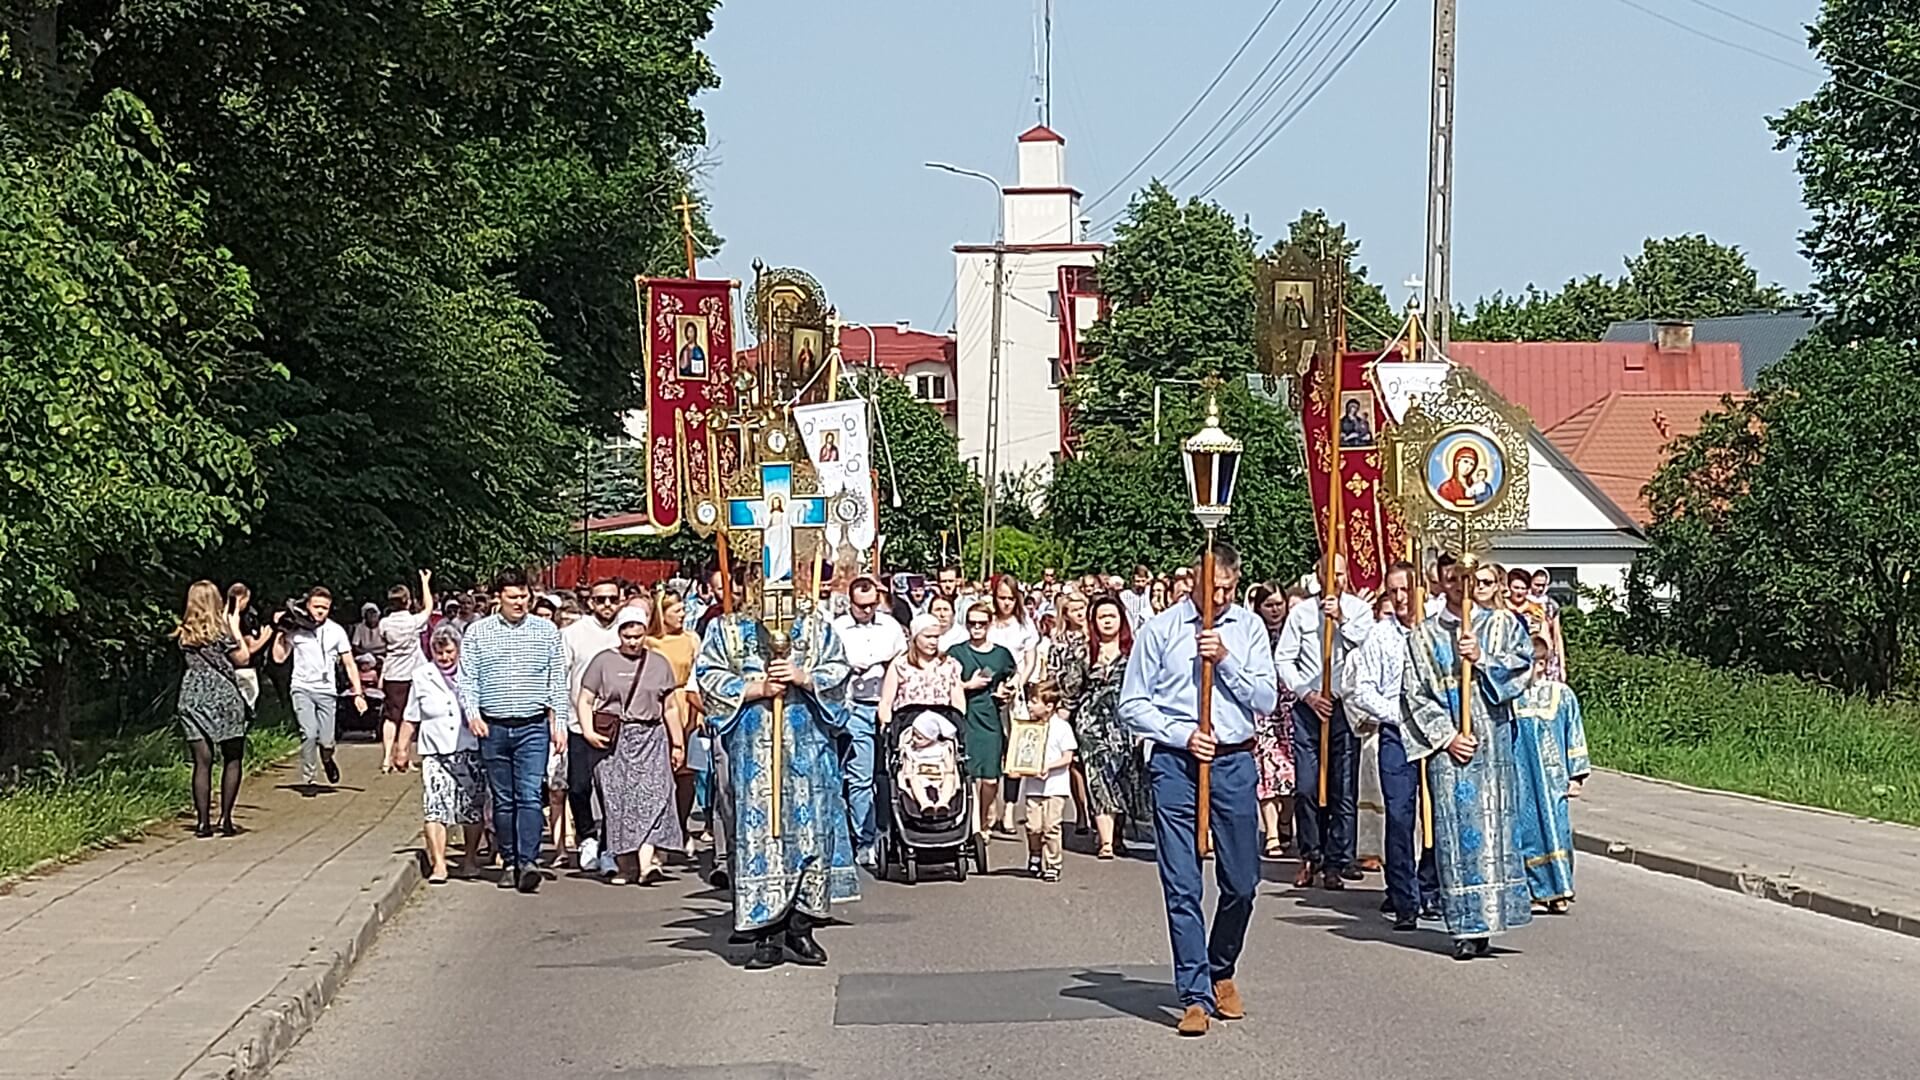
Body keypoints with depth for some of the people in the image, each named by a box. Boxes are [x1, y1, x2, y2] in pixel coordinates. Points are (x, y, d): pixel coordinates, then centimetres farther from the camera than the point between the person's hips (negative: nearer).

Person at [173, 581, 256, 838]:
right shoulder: (220, 629, -8)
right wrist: (235, 628, 8)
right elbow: (242, 658, -3)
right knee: (233, 760, 6)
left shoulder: (183, 633, 5)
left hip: (192, 698, 4)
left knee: (202, 762, 4)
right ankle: (226, 818, 0)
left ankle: (203, 821, -1)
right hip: (223, 697, -4)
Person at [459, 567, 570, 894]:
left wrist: (559, 723, 1)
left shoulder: (547, 631, 7)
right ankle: (509, 863, 13)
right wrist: (472, 713, -9)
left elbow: (558, 681, 8)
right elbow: (467, 678, 7)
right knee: (503, 800, 6)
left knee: (529, 796, -12)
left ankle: (528, 862, -17)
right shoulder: (477, 632, 7)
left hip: (533, 726, -1)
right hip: (493, 728, 1)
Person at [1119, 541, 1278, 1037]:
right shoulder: (1160, 630, 1)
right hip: (1175, 762, -2)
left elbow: (1267, 700, 3)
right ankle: (1196, 996, 1)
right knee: (1181, 886, -4)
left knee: (1241, 882, 8)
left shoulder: (1249, 627, 8)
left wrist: (1226, 660, -10)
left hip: (1234, 762, 2)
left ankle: (1221, 972, 31)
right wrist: (1181, 735, -10)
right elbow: (1132, 705, 2)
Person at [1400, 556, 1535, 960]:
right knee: (1454, 830, -3)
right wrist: (1447, 736, -5)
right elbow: (1416, 694, 5)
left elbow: (1523, 665, -2)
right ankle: (1467, 927, -1)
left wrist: (1482, 658, -13)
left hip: (1493, 739, 0)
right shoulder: (1424, 635, 10)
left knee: (1492, 824, -4)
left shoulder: (1503, 625, 10)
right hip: (1445, 742, 0)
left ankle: (1487, 918, -2)